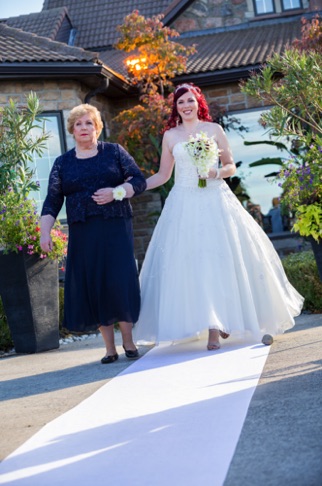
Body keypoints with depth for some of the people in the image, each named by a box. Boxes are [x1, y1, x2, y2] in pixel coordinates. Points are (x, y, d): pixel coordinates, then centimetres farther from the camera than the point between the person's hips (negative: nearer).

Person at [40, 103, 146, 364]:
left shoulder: (114, 152, 8)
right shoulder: (62, 163, 12)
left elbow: (139, 180, 3)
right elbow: (52, 200, 7)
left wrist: (116, 192, -14)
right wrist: (45, 231, -4)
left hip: (116, 228, -2)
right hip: (82, 233, 2)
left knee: (120, 281, -9)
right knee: (92, 287, 0)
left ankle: (128, 341, 7)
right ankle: (110, 347, 9)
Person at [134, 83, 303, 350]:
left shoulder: (214, 129, 9)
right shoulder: (170, 136, 11)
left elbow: (231, 166, 9)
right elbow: (163, 175, 14)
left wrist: (217, 172, -11)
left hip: (215, 201, -1)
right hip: (185, 205, 1)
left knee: (219, 260, -5)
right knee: (192, 264, -6)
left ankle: (219, 324, 5)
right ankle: (213, 326, -2)